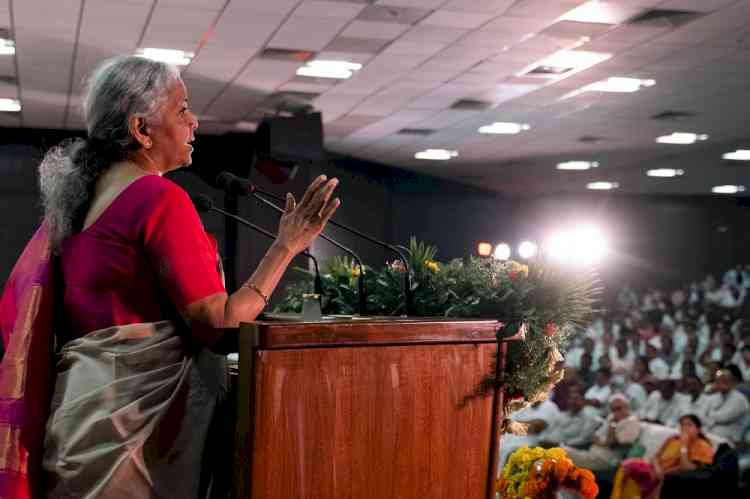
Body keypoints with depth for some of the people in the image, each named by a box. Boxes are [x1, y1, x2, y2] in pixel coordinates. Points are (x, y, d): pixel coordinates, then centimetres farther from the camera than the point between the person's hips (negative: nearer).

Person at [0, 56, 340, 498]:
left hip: (84, 398, 9)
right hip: (143, 403, -9)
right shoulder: (160, 197, -14)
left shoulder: (74, 196, 11)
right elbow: (219, 324, -17)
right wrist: (287, 247, -12)